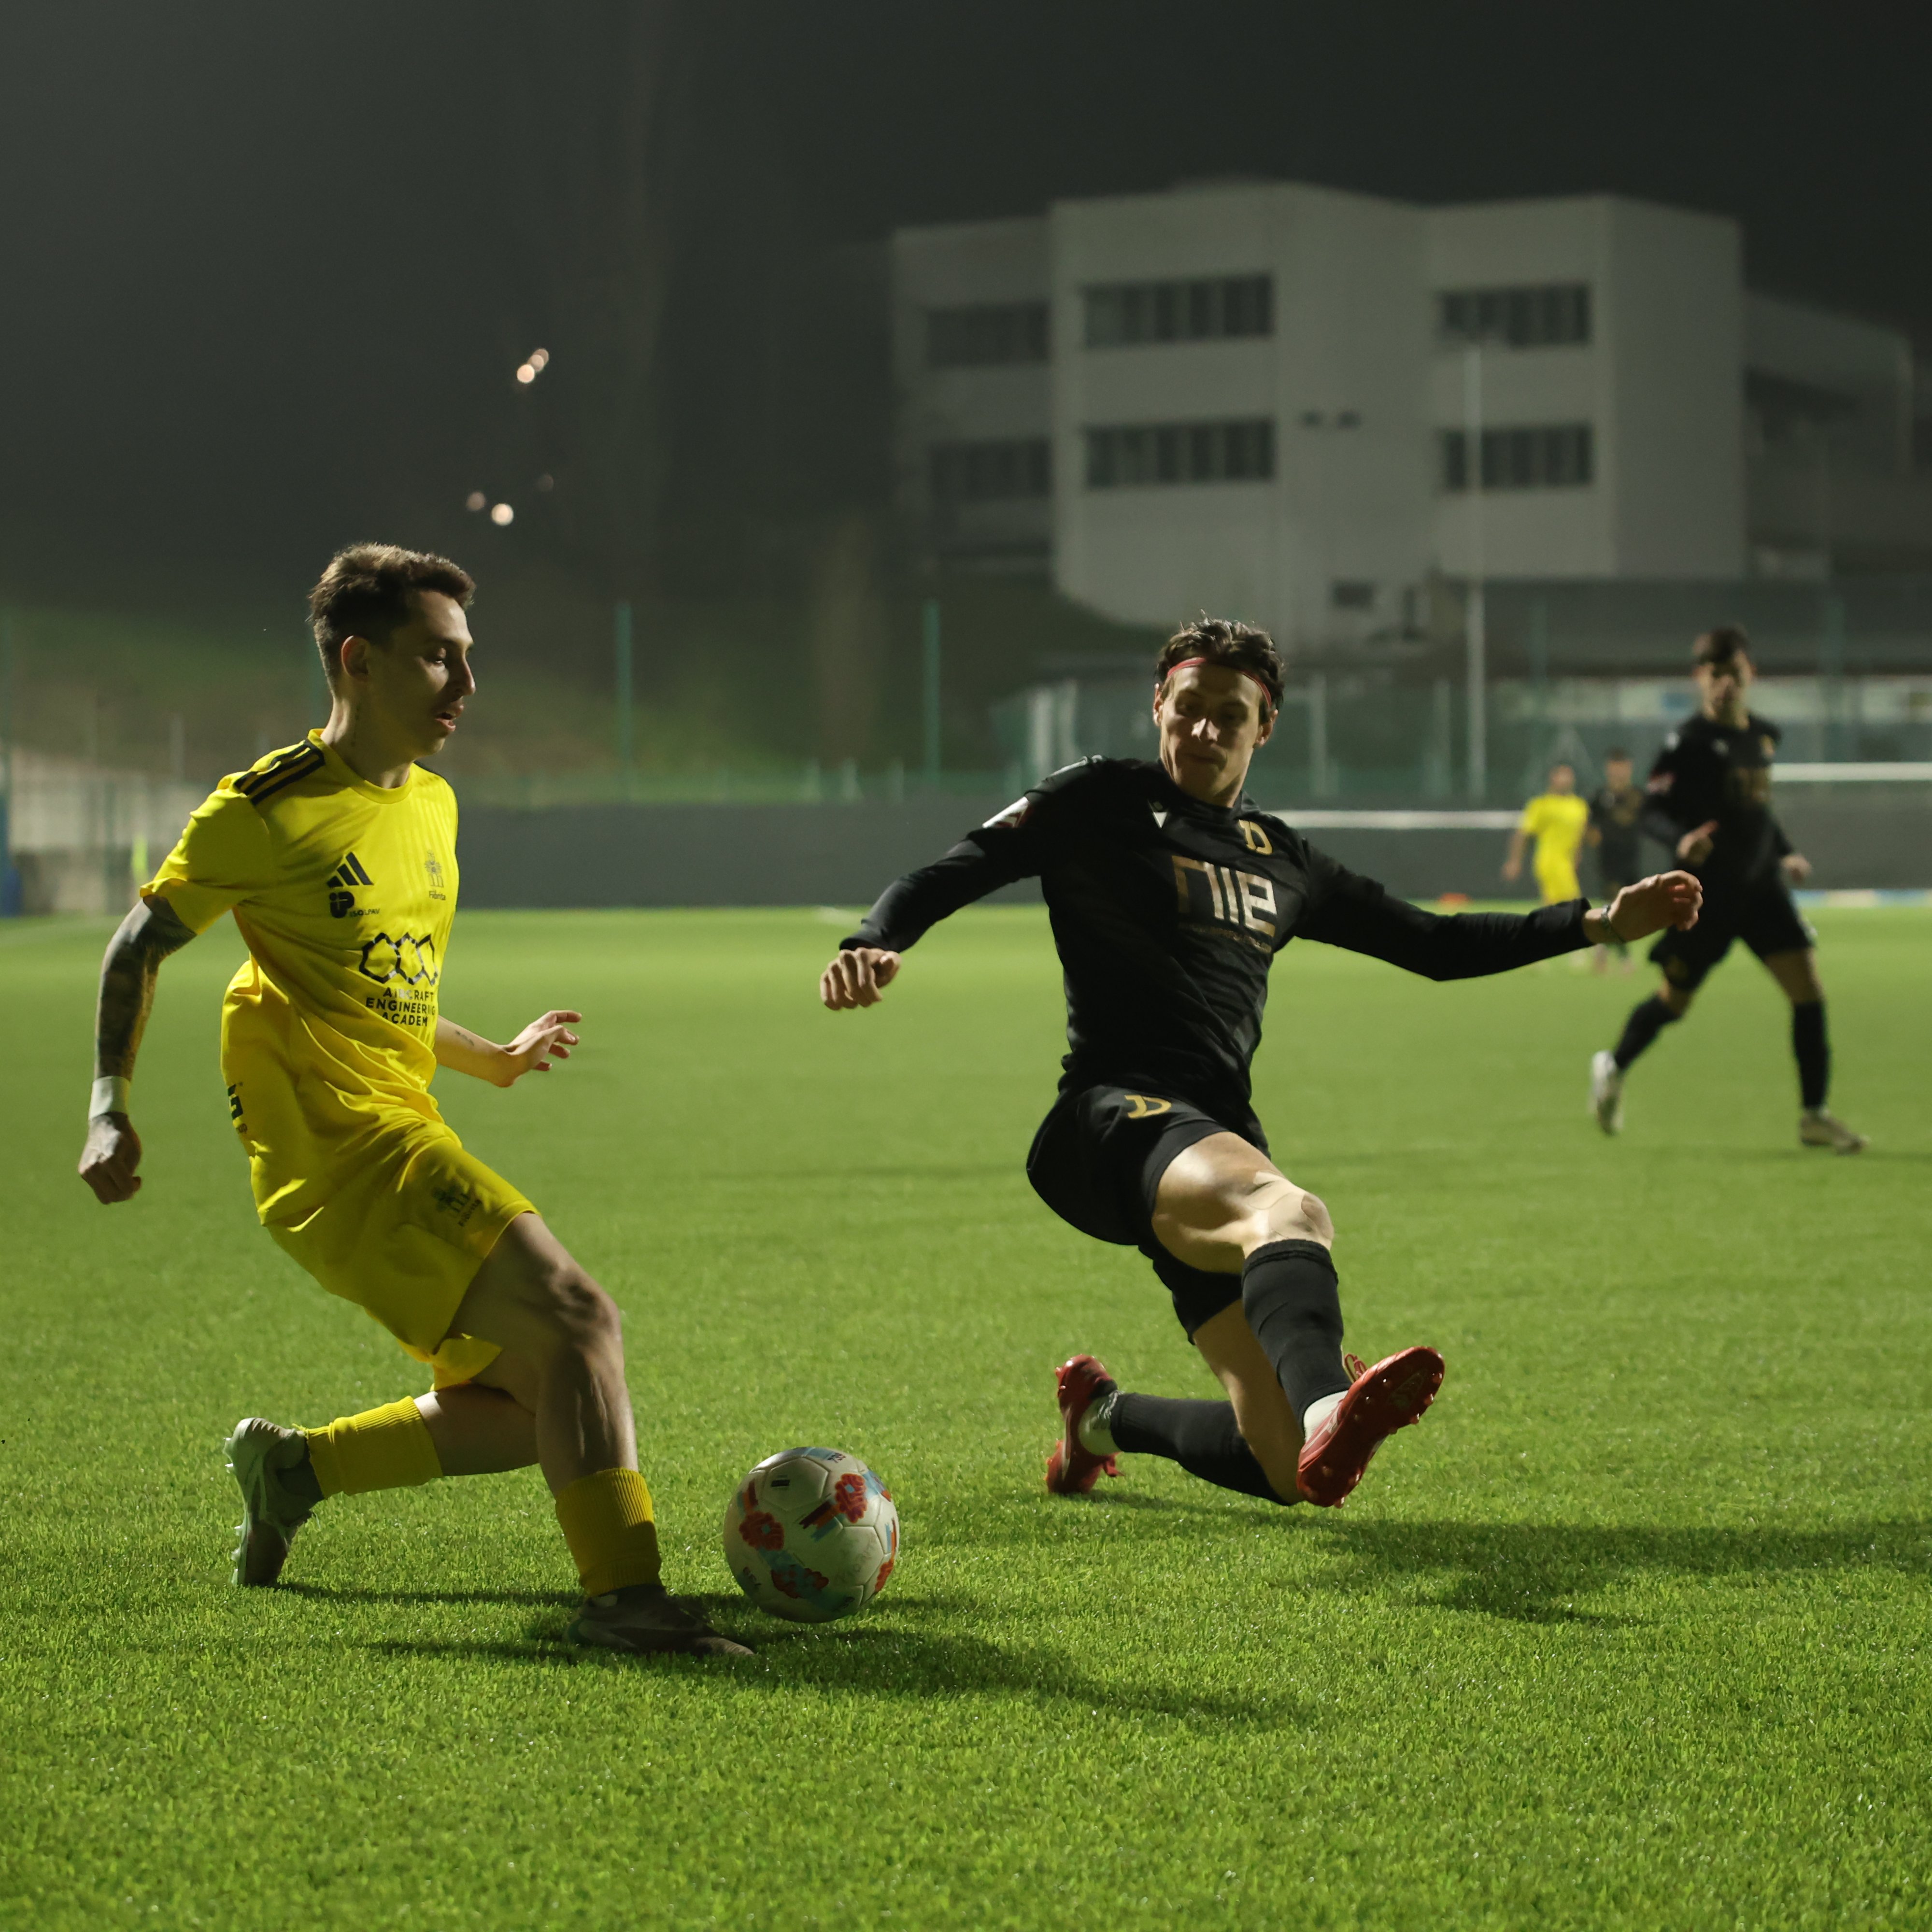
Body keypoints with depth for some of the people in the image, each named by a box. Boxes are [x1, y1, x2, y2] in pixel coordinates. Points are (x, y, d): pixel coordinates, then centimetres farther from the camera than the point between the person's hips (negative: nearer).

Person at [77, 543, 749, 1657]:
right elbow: (143, 944, 0)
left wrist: (490, 1060, 35)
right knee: (578, 1316, -21)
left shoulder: (433, 806, 14)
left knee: (533, 1408, 9)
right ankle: (624, 1594, -21)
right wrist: (112, 1106, -9)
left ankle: (294, 1468, 23)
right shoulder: (268, 813, -9)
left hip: (406, 1138, 9)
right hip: (339, 1147, -9)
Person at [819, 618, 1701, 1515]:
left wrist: (1601, 923, 24)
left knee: (1281, 1469, -2)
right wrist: (876, 943, -22)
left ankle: (1102, 1416, 30)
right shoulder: (1104, 801, 8)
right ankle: (1326, 1415, -72)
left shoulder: (1280, 861, 24)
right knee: (1291, 1212, -41)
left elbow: (1434, 945, 30)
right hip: (1114, 1117, -7)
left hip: (1221, 1139, 7)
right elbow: (954, 873, -1)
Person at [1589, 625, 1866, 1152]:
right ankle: (1613, 1068, 37)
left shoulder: (1765, 736, 9)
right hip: (1707, 888, -5)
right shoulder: (1688, 743, -12)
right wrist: (1680, 841, -32)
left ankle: (1815, 1116, 0)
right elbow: (1652, 811, -13)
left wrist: (1784, 853, 16)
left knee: (1808, 986, -7)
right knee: (1674, 1001, 8)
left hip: (1762, 884, 5)